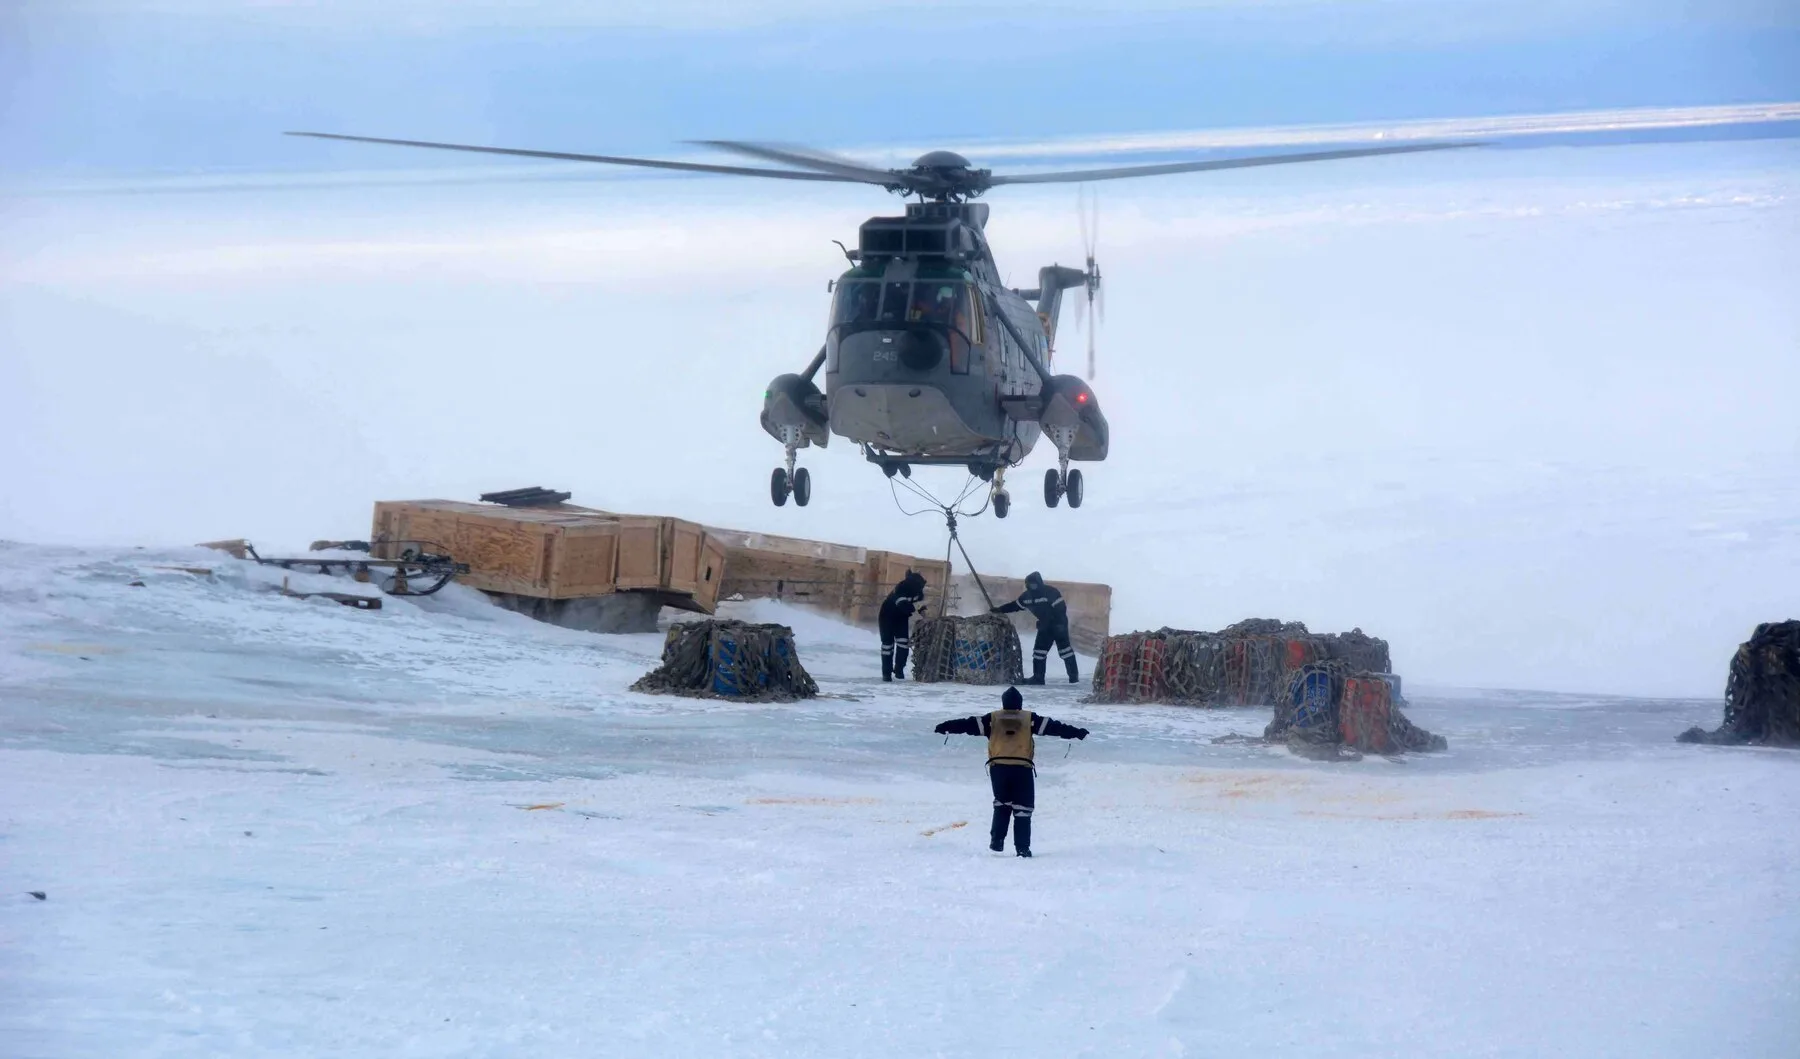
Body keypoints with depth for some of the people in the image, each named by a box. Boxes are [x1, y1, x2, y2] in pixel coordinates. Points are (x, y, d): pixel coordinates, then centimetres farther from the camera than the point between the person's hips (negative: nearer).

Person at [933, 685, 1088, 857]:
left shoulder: (993, 719, 10)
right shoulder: (1030, 719, 8)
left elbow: (969, 724, 5)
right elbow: (1053, 726, 8)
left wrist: (944, 727, 8)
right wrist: (1077, 733, 13)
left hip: (998, 767, 2)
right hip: (1022, 768, -2)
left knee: (1001, 805, 20)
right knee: (1022, 809, 3)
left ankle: (997, 840, 11)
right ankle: (1022, 848, -2)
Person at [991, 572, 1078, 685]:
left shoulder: (1050, 592, -21)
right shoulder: (1028, 596, 1)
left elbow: (1061, 608, -23)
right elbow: (1015, 605, 14)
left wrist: (1061, 624, -28)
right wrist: (1000, 610, 10)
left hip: (1058, 624, -7)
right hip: (1045, 626, 7)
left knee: (1064, 649, -10)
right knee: (1039, 650, 2)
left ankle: (1074, 675, -2)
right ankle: (1038, 677, 6)